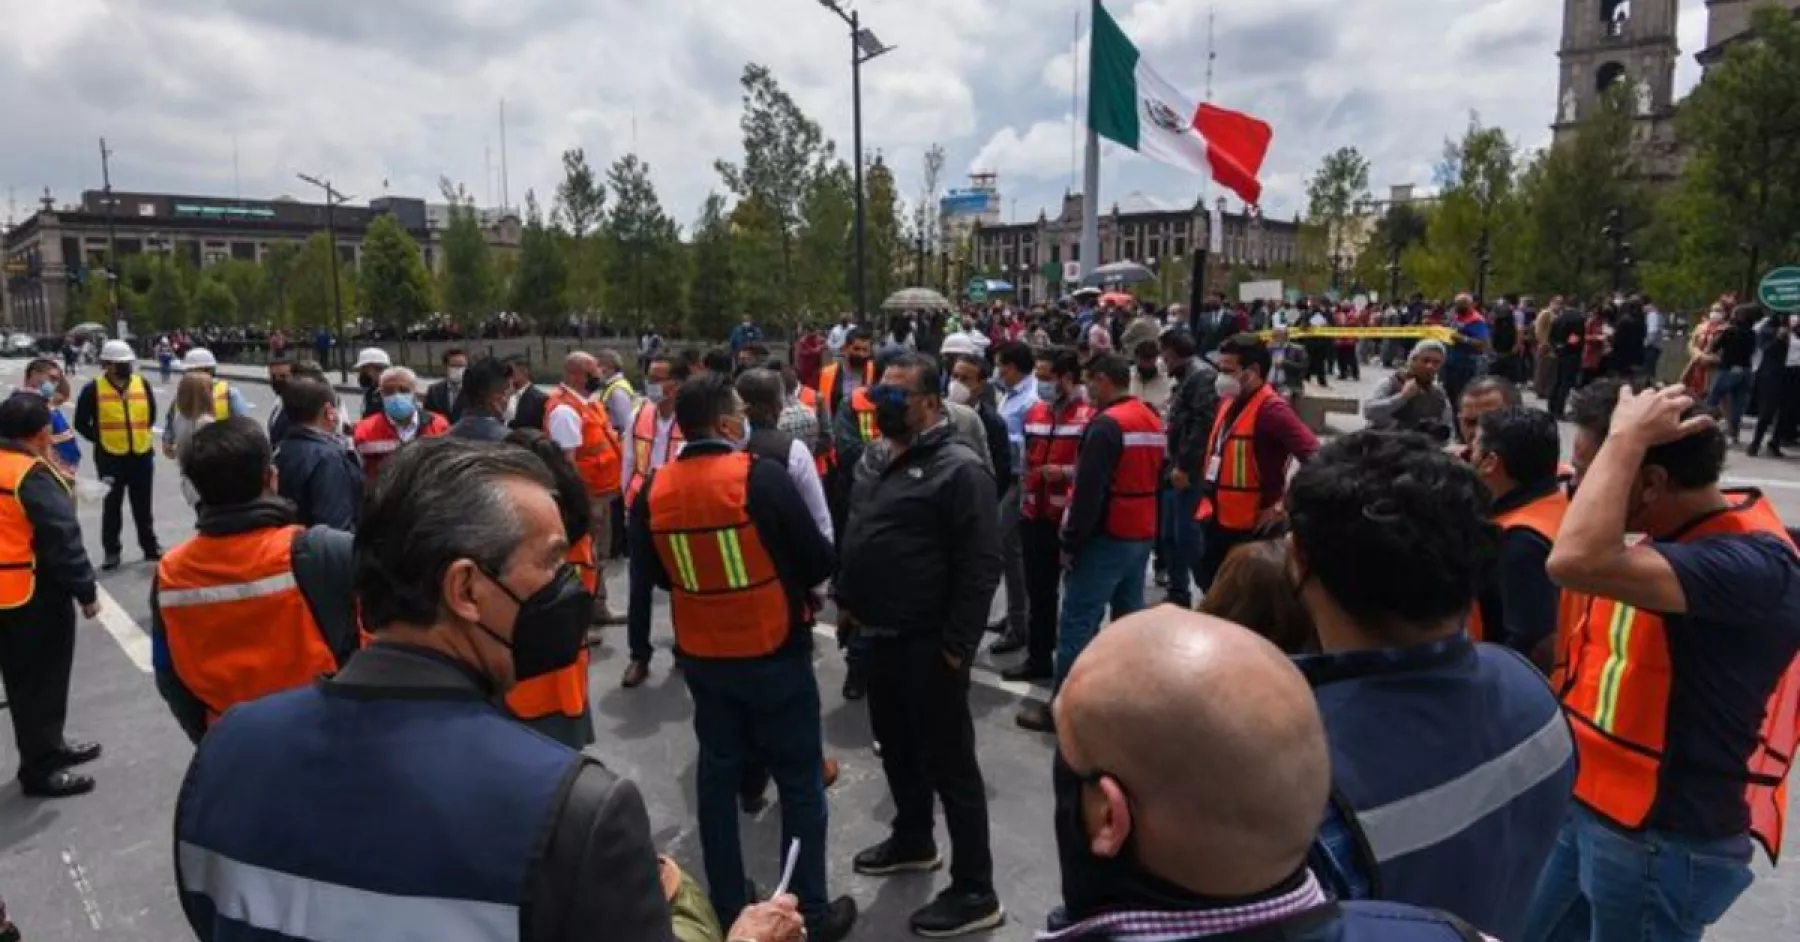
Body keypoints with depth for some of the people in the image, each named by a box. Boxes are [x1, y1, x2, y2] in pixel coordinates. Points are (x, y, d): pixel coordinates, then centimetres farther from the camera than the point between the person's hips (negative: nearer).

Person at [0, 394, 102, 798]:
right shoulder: (34, 475, -20)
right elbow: (62, 541, -21)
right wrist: (86, 592, -13)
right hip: (35, 595, -9)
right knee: (42, 682, 4)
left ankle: (46, 747, 35)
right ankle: (40, 769, 13)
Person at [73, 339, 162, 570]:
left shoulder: (142, 385, 3)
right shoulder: (93, 389, -7)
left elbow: (151, 414, 18)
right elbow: (81, 423, -1)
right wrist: (101, 439, 0)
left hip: (141, 455, 3)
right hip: (110, 457, -3)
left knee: (143, 505, 13)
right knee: (112, 506, 7)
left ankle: (150, 546, 23)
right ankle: (111, 551, 17)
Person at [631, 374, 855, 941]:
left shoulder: (655, 489, -6)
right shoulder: (761, 476, -19)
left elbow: (655, 573, 8)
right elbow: (821, 561, -13)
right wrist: (789, 576, 8)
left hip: (701, 655, 5)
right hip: (775, 653, -4)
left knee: (718, 776, 18)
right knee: (800, 782, 10)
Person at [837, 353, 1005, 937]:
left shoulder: (958, 468, -17)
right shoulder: (872, 458, 9)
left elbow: (980, 565, -19)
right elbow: (853, 535, 20)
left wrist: (957, 644, -19)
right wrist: (846, 597, 13)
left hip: (928, 645, -8)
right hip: (879, 635, 9)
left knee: (949, 763, 2)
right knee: (896, 747, 23)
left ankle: (975, 892, 16)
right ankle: (912, 842, 45)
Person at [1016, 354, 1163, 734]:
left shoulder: (1106, 424, -16)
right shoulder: (1153, 422, 13)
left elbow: (1089, 491, -20)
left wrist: (1071, 542, -13)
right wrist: (1145, 527, 21)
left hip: (1106, 538, -9)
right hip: (1142, 536, 9)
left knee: (1077, 621, -4)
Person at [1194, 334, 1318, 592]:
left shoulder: (1271, 409, -18)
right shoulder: (1228, 402, 8)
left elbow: (1315, 458, -27)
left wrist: (1284, 506, -21)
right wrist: (1209, 496, 14)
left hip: (1253, 528, -8)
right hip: (1218, 520, 8)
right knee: (1211, 586, 20)